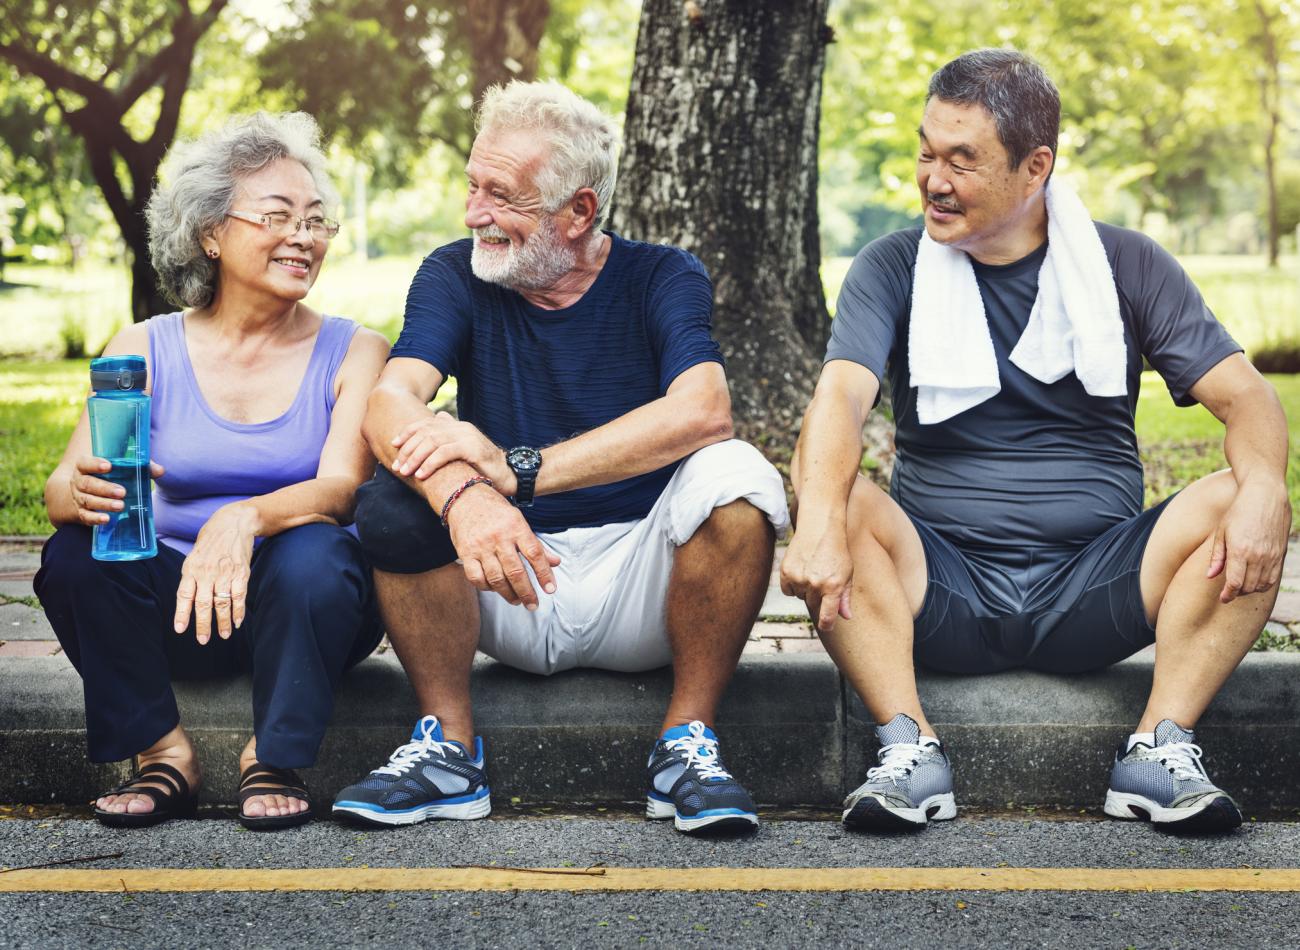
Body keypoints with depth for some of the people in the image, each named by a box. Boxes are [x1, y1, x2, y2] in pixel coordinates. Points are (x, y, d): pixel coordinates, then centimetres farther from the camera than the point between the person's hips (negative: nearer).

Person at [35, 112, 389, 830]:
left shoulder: (352, 352, -2)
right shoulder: (146, 351, 2)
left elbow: (339, 488, -16)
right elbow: (62, 487, -7)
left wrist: (246, 518, -38)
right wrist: (83, 494, -34)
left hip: (301, 608, -1)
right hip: (177, 610, 2)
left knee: (313, 553, -33)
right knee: (75, 554, -24)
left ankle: (274, 763, -15)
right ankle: (163, 756, -12)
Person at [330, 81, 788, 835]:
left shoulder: (662, 279, -4)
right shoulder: (456, 278, 1)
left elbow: (703, 411, -26)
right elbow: (390, 401, -18)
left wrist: (516, 469, -34)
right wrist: (461, 491, -42)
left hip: (640, 576, -1)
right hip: (510, 593, 1)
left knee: (735, 476, -28)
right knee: (395, 495, -24)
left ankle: (688, 742, -16)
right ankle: (449, 747, -13)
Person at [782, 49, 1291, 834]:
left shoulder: (1127, 266, 6)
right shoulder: (892, 271, 4)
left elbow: (1243, 395, -2)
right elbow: (841, 395, -14)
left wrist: (1263, 487, -26)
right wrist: (821, 519, -35)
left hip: (1093, 592, 1)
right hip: (942, 592, 0)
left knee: (1234, 507, -23)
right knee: (849, 506, -28)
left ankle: (1161, 749, -23)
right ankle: (909, 748, -29)